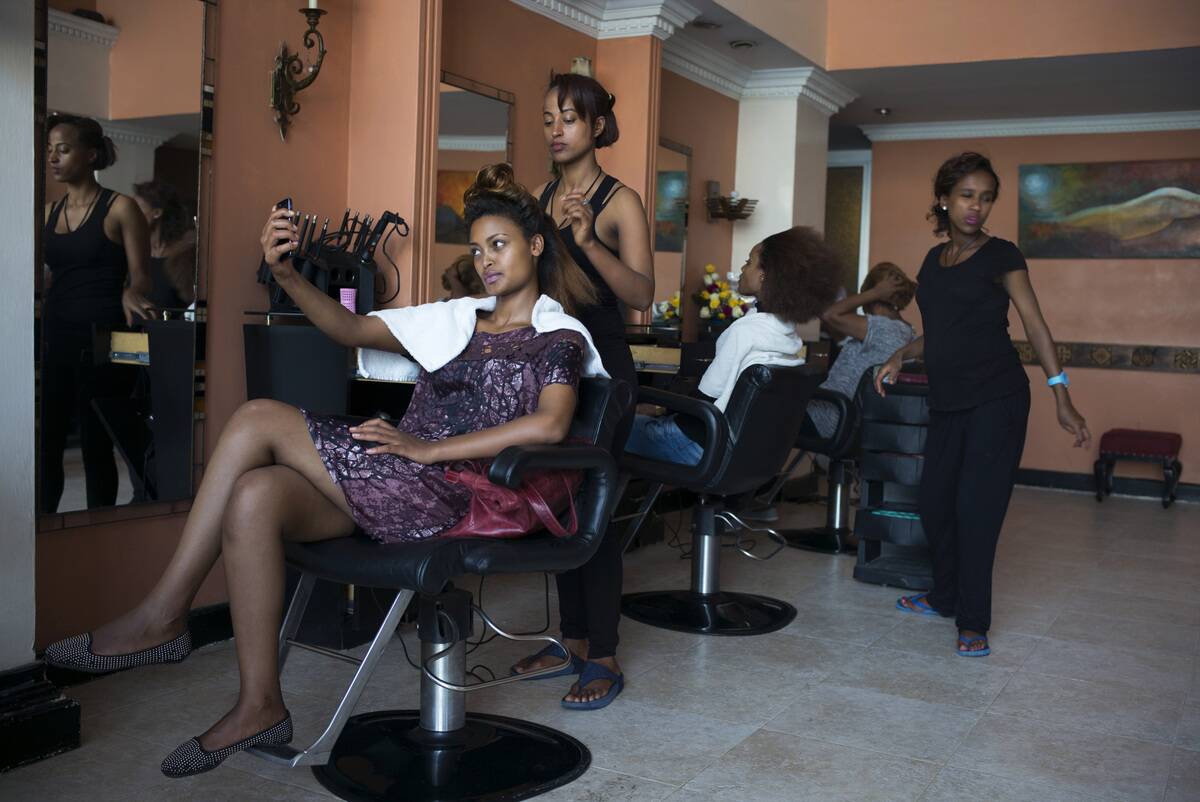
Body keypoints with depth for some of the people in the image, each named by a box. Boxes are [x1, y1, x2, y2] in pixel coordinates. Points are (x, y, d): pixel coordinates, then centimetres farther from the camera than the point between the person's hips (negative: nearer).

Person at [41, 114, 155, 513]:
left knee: (96, 446, -1)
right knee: (44, 444, 1)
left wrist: (130, 294, -24)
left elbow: (140, 277, -4)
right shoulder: (49, 212, 15)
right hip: (54, 337, 5)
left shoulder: (120, 208, -1)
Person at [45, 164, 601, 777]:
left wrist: (428, 447, -16)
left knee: (260, 419, -19)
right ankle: (258, 705, -16)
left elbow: (548, 426, -15)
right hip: (386, 482, 6)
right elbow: (352, 329, 20)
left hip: (448, 490, -6)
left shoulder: (558, 338, 5)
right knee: (254, 495, -22)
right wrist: (285, 274, 2)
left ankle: (161, 617, -9)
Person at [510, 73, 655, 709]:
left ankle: (603, 657, 4)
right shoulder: (540, 197, 12)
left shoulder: (619, 201, -6)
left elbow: (642, 294, -18)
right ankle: (572, 639, 23)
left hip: (600, 364, -6)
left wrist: (589, 242, -29)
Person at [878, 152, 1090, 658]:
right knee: (934, 502, 10)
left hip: (996, 398, -6)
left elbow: (1035, 325, -10)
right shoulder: (934, 259, 12)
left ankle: (974, 624, 4)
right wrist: (900, 357, 4)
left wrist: (1063, 400, -17)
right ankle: (946, 597, 30)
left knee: (976, 508, -7)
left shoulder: (1000, 255, -5)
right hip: (948, 402, 6)